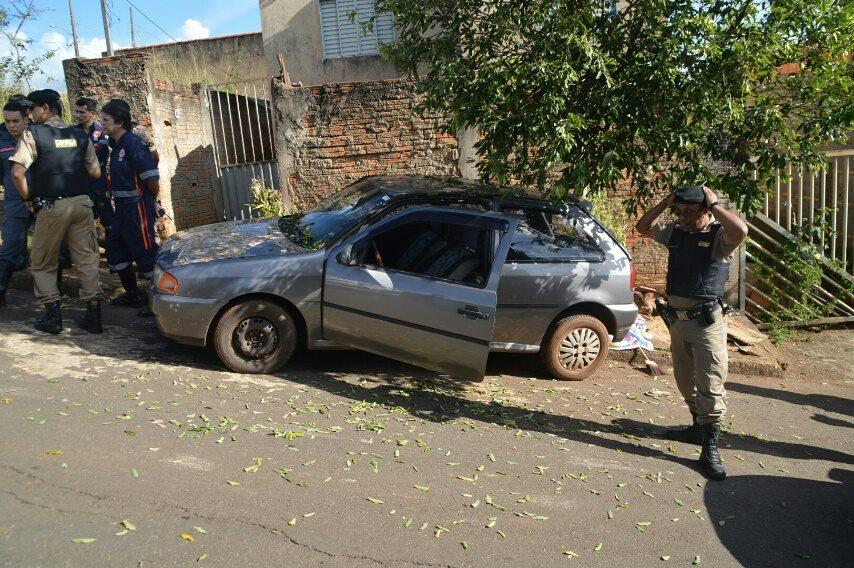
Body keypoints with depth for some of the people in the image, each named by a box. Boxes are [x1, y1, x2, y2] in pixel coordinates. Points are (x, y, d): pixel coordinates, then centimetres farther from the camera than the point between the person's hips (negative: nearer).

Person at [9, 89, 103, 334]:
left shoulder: (33, 134, -4)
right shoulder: (79, 135, 9)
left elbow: (17, 172, -13)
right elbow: (95, 172, 9)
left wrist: (27, 196, 2)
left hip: (51, 206, -3)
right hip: (82, 202, 4)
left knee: (42, 263, 11)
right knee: (87, 259, 7)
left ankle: (53, 316, 7)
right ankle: (93, 315, 4)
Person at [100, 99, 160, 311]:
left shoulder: (133, 144, -17)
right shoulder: (117, 144, 11)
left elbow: (152, 178, -20)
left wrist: (150, 202, -6)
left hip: (138, 207, -10)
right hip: (123, 207, 10)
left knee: (145, 254, -4)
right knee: (115, 249, 17)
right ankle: (133, 295, 29)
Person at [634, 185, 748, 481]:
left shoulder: (719, 236, -10)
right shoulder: (675, 231, 7)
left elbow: (740, 231, -32)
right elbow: (642, 227, 15)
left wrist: (714, 204, -19)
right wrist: (665, 203, 3)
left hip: (707, 322, -7)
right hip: (678, 319, 7)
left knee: (710, 386, -7)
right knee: (685, 381, 18)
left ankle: (710, 450, -2)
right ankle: (699, 427, 36)